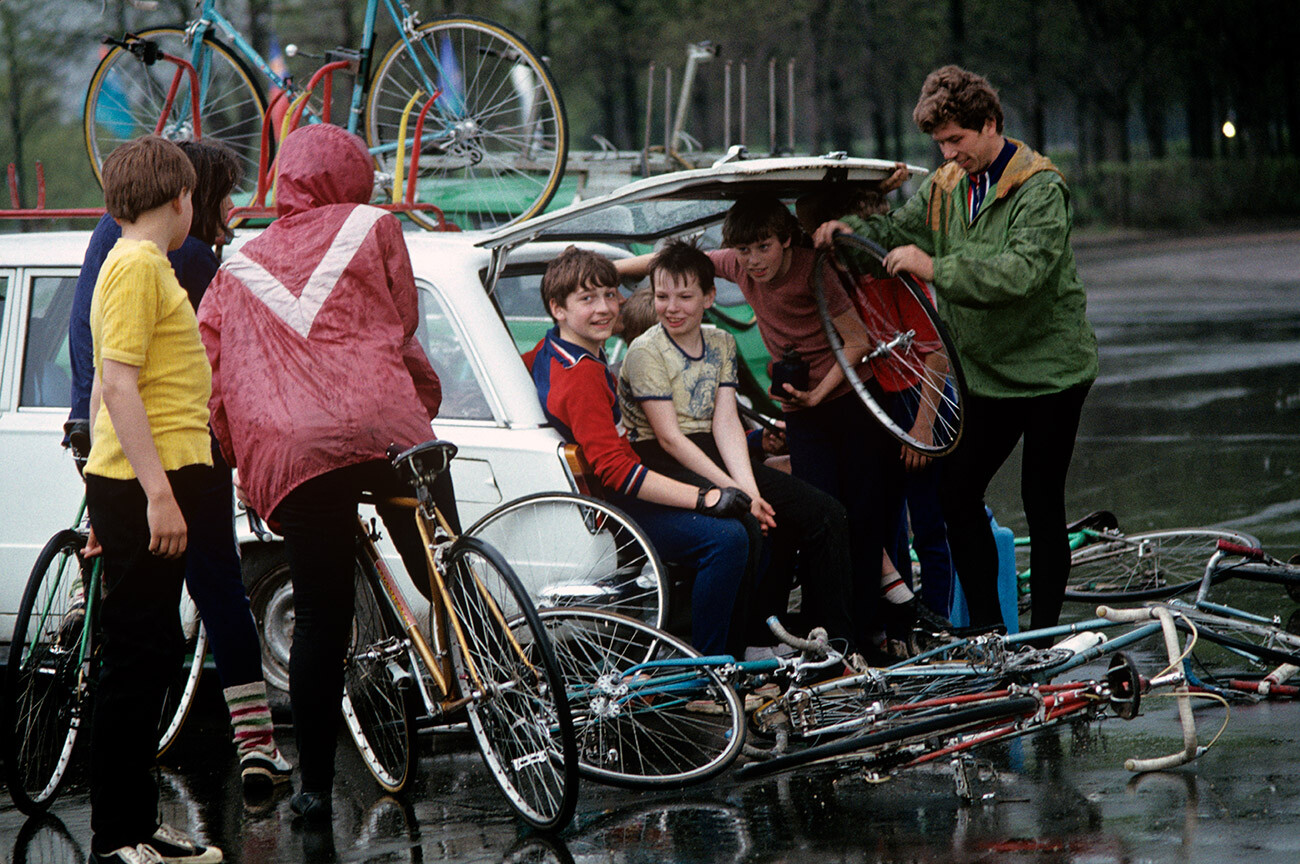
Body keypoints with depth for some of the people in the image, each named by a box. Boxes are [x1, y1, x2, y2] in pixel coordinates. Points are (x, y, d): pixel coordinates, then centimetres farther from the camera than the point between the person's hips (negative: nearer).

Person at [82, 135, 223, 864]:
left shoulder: (145, 265, 19)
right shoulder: (138, 264, -12)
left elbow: (109, 386, 23)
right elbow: (119, 385, -20)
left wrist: (110, 495, 27)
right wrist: (156, 493, -25)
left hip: (146, 485, 10)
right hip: (149, 483, -10)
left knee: (152, 653, 13)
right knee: (139, 655, -9)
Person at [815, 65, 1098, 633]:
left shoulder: (1040, 188, -16)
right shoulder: (945, 186, 6)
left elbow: (1022, 271, -29)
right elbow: (897, 230, 14)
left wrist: (935, 268, -33)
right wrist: (852, 229, -8)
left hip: (1049, 369, -7)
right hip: (988, 372, 7)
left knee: (1041, 502, -2)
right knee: (957, 493, 2)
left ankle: (1042, 633, 6)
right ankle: (987, 628, 11)